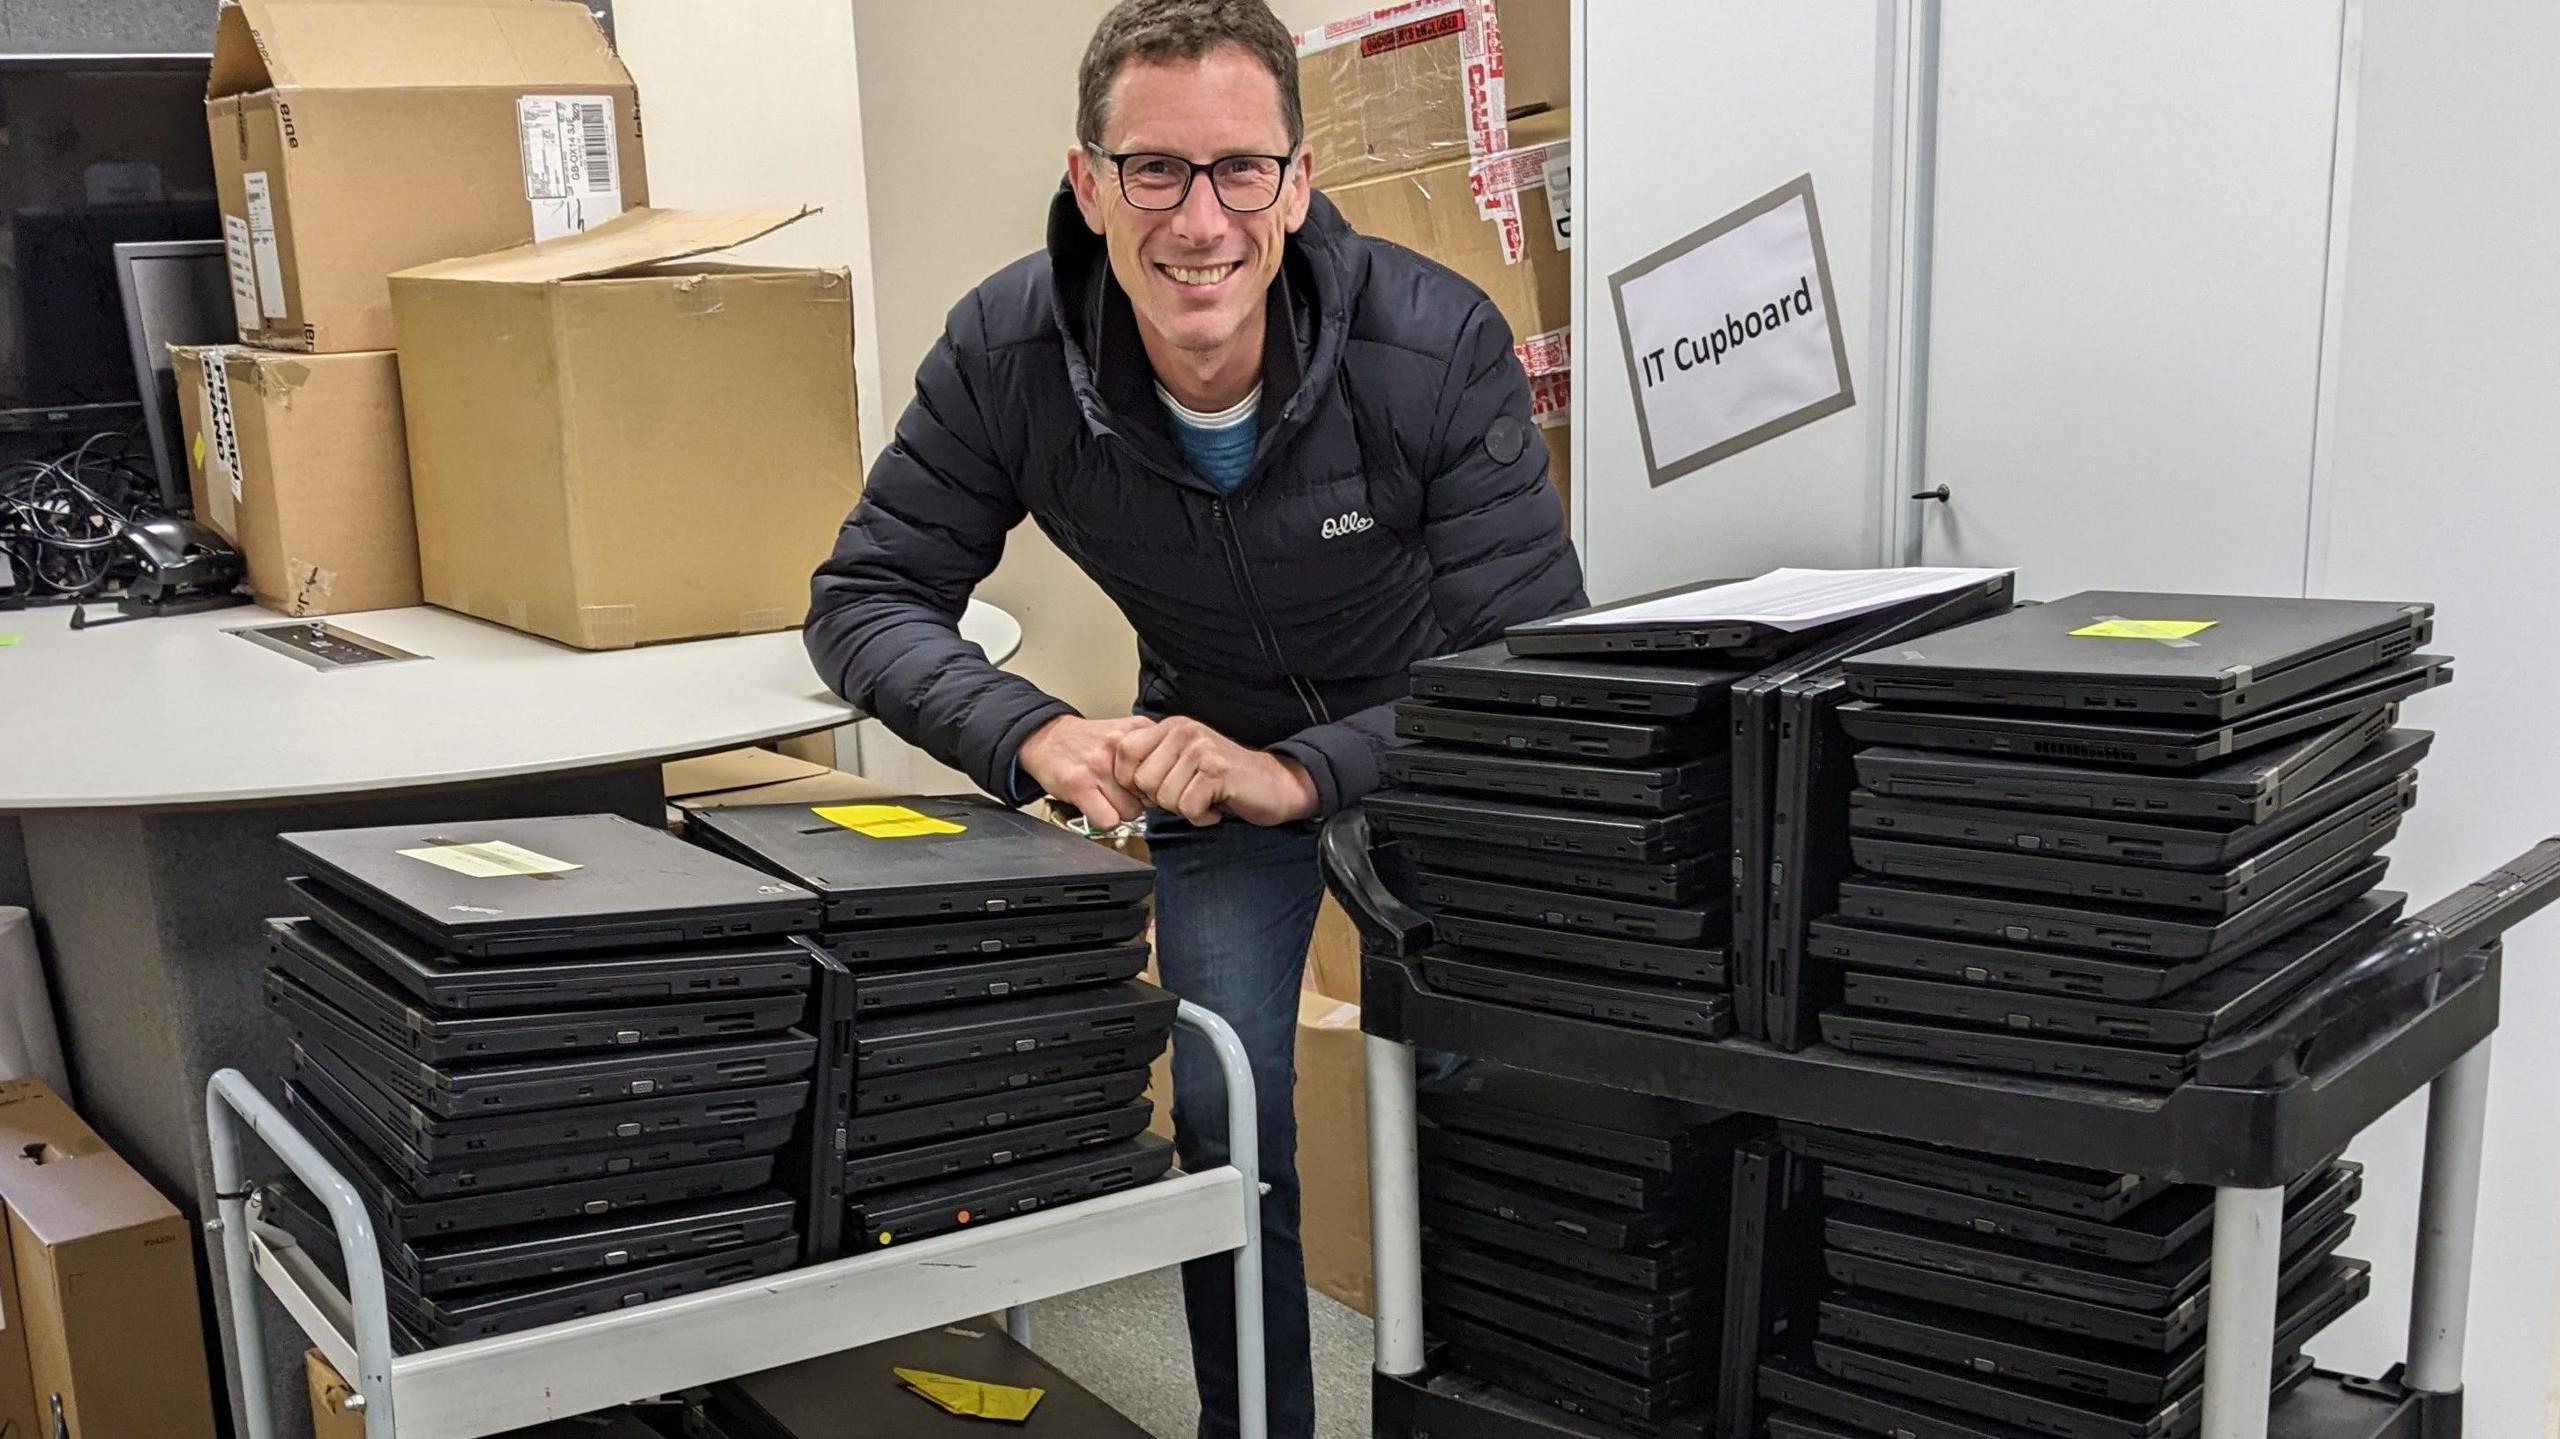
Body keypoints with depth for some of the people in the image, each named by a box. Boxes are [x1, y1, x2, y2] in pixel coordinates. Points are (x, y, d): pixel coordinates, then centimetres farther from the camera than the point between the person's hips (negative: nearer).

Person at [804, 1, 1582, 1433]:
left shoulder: (1440, 343, -31)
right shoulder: (1008, 352, -25)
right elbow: (866, 599, -18)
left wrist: (1301, 774, -43)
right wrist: (1034, 734, -38)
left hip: (1429, 745, -1)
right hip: (1214, 745, 2)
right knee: (1225, 1116, -3)